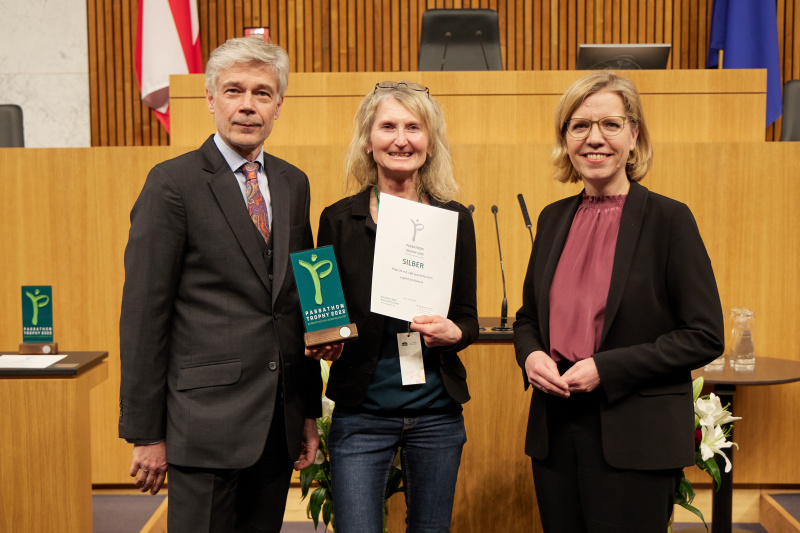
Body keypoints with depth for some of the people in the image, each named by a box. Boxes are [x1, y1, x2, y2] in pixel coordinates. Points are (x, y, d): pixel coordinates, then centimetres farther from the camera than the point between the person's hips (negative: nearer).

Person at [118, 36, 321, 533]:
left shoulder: (293, 183, 11)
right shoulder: (173, 183, -7)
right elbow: (143, 313, -8)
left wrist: (310, 410, 13)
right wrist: (146, 433, -9)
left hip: (281, 420, 6)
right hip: (208, 417, -5)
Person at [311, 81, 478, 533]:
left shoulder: (455, 219, 1)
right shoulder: (339, 219, -2)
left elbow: (469, 319, 4)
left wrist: (452, 332, -17)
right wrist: (323, 342, -17)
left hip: (437, 411, 2)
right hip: (361, 413, -1)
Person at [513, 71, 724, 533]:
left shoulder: (669, 219, -7)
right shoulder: (553, 219, 8)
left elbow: (705, 337, -9)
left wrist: (606, 369, -16)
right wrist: (531, 355, -5)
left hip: (634, 443, -4)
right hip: (555, 433, 5)